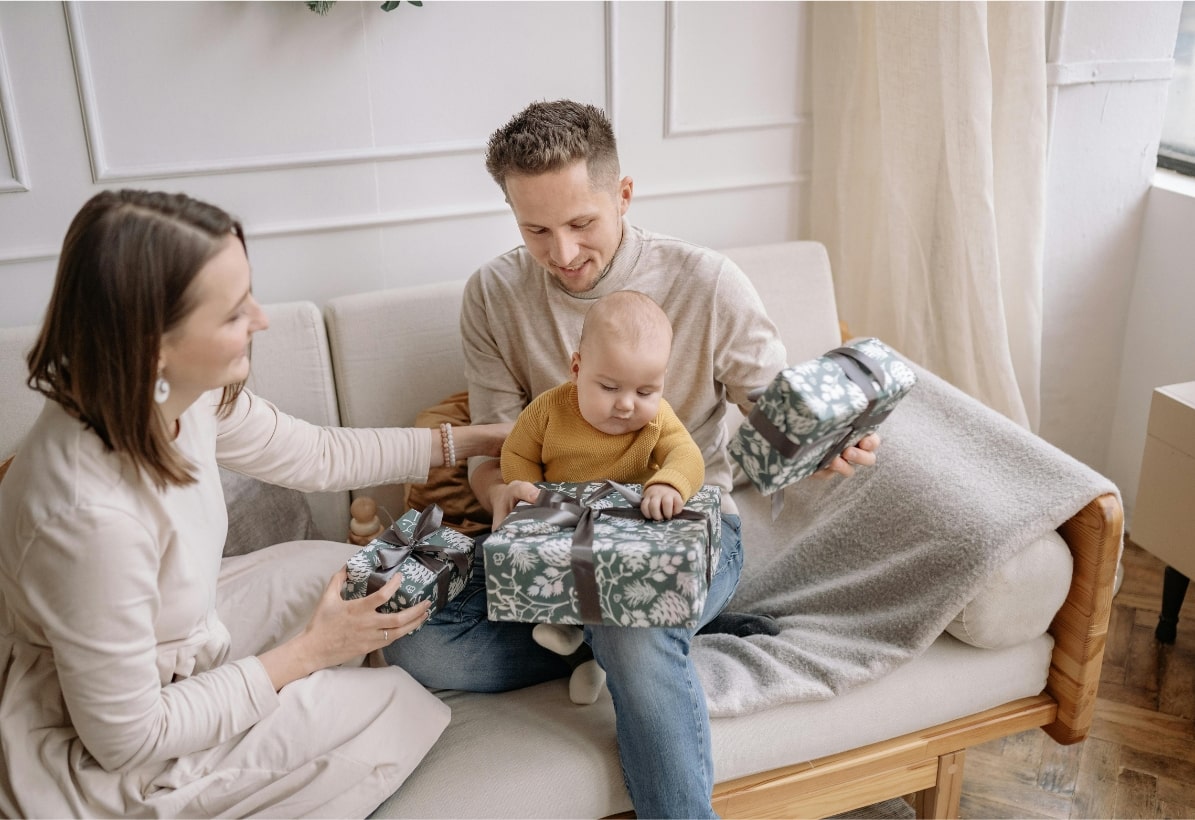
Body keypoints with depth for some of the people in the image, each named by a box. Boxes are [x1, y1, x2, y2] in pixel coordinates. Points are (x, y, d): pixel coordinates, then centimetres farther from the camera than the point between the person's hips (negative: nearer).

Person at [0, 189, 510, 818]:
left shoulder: (183, 393, -16)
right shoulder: (92, 513, -38)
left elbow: (316, 455, 4)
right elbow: (127, 738, -26)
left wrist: (467, 440, 7)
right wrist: (307, 652, -19)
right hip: (98, 763, -7)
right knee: (391, 705, -6)